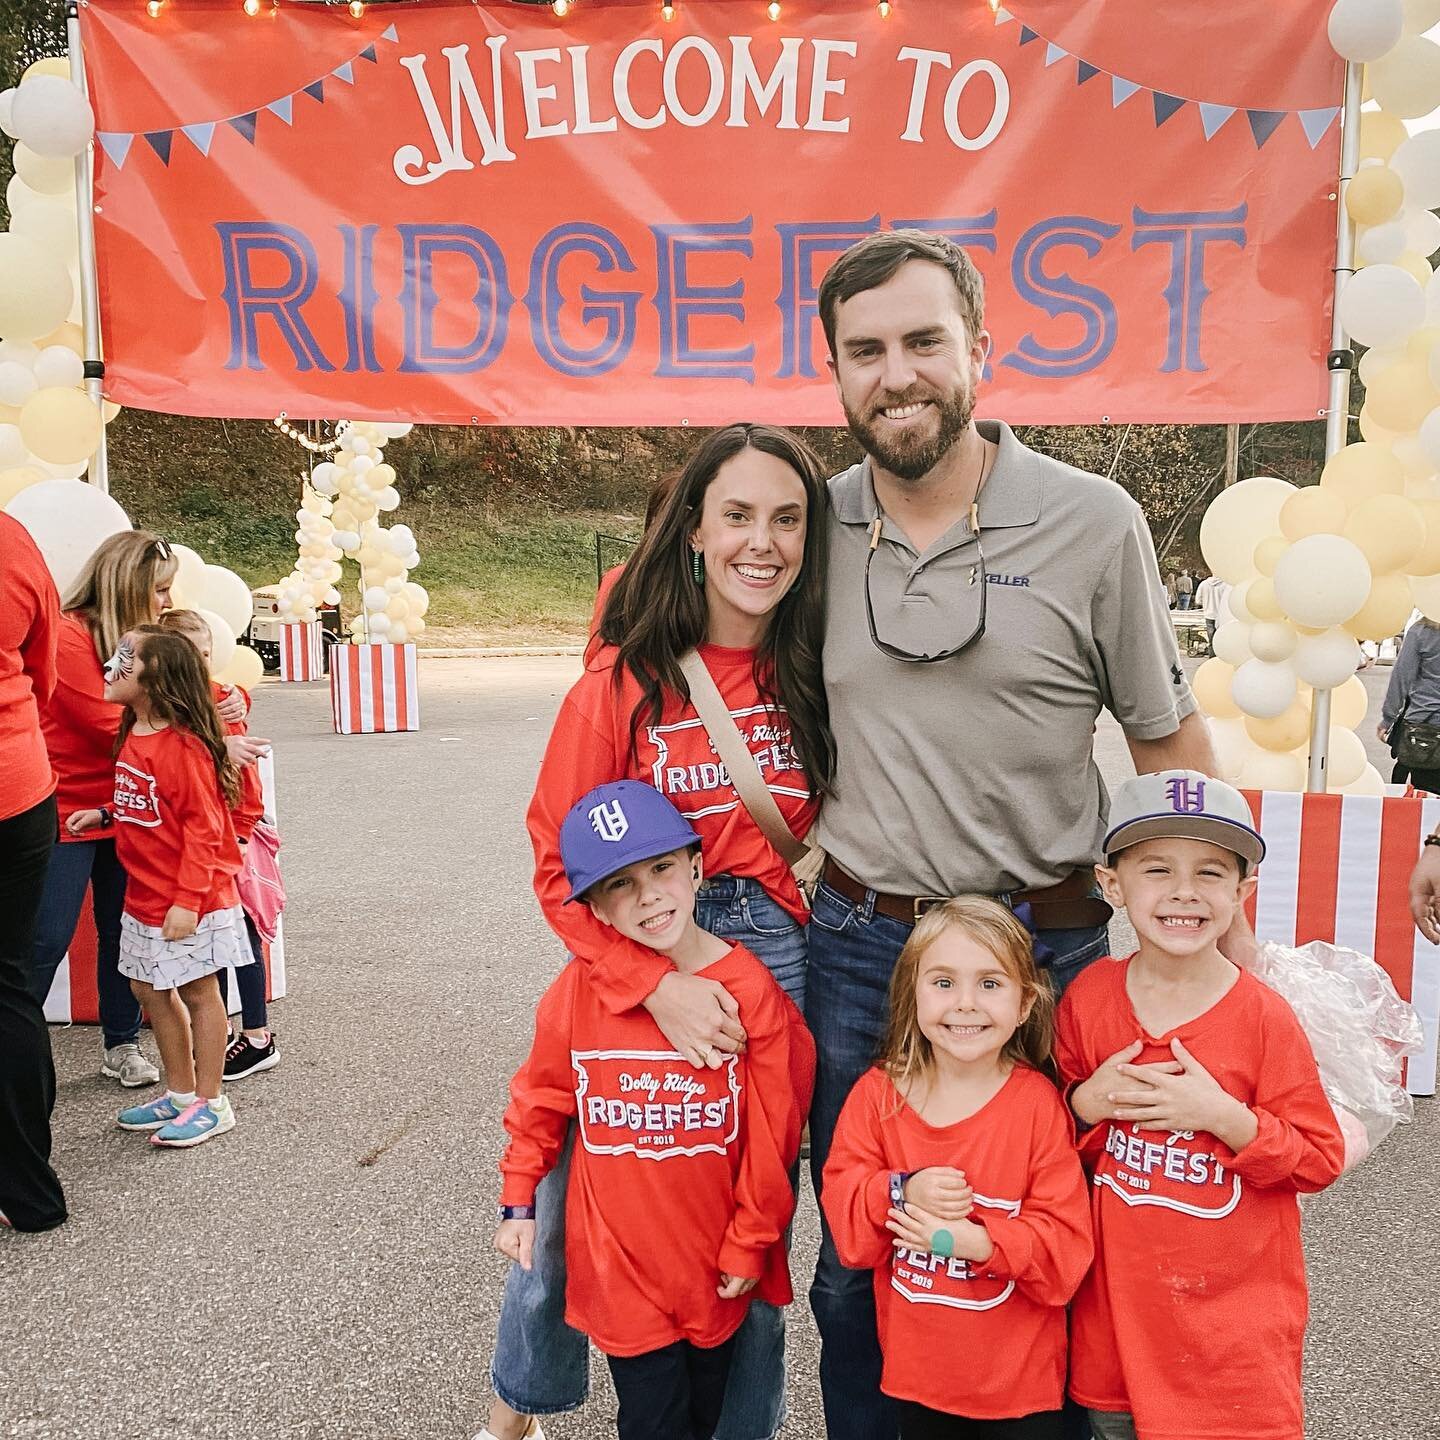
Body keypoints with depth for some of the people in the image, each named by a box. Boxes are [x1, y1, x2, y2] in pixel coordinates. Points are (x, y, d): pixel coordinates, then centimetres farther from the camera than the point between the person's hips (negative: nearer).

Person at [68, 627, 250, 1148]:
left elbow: (203, 826, -22)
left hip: (188, 903, -9)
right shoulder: (134, 736, 7)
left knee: (198, 993, 4)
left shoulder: (181, 746, -22)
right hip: (145, 897, 9)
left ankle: (211, 1103, 18)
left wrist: (188, 900, -24)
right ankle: (181, 1093, 32)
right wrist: (105, 814, 5)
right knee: (152, 990, 17)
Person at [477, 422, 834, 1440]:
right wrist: (657, 985, -20)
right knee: (572, 1203, 14)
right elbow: (563, 870, -9)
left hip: (781, 964, 2)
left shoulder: (816, 677, -1)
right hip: (633, 962, -1)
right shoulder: (624, 681, -10)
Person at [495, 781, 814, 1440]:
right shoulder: (579, 989, -11)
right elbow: (540, 1098, 3)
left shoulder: (750, 990, -15)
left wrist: (750, 1244, -2)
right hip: (619, 1262, 0)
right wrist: (518, 1201, 5)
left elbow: (772, 1132, -8)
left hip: (716, 1261, 1)